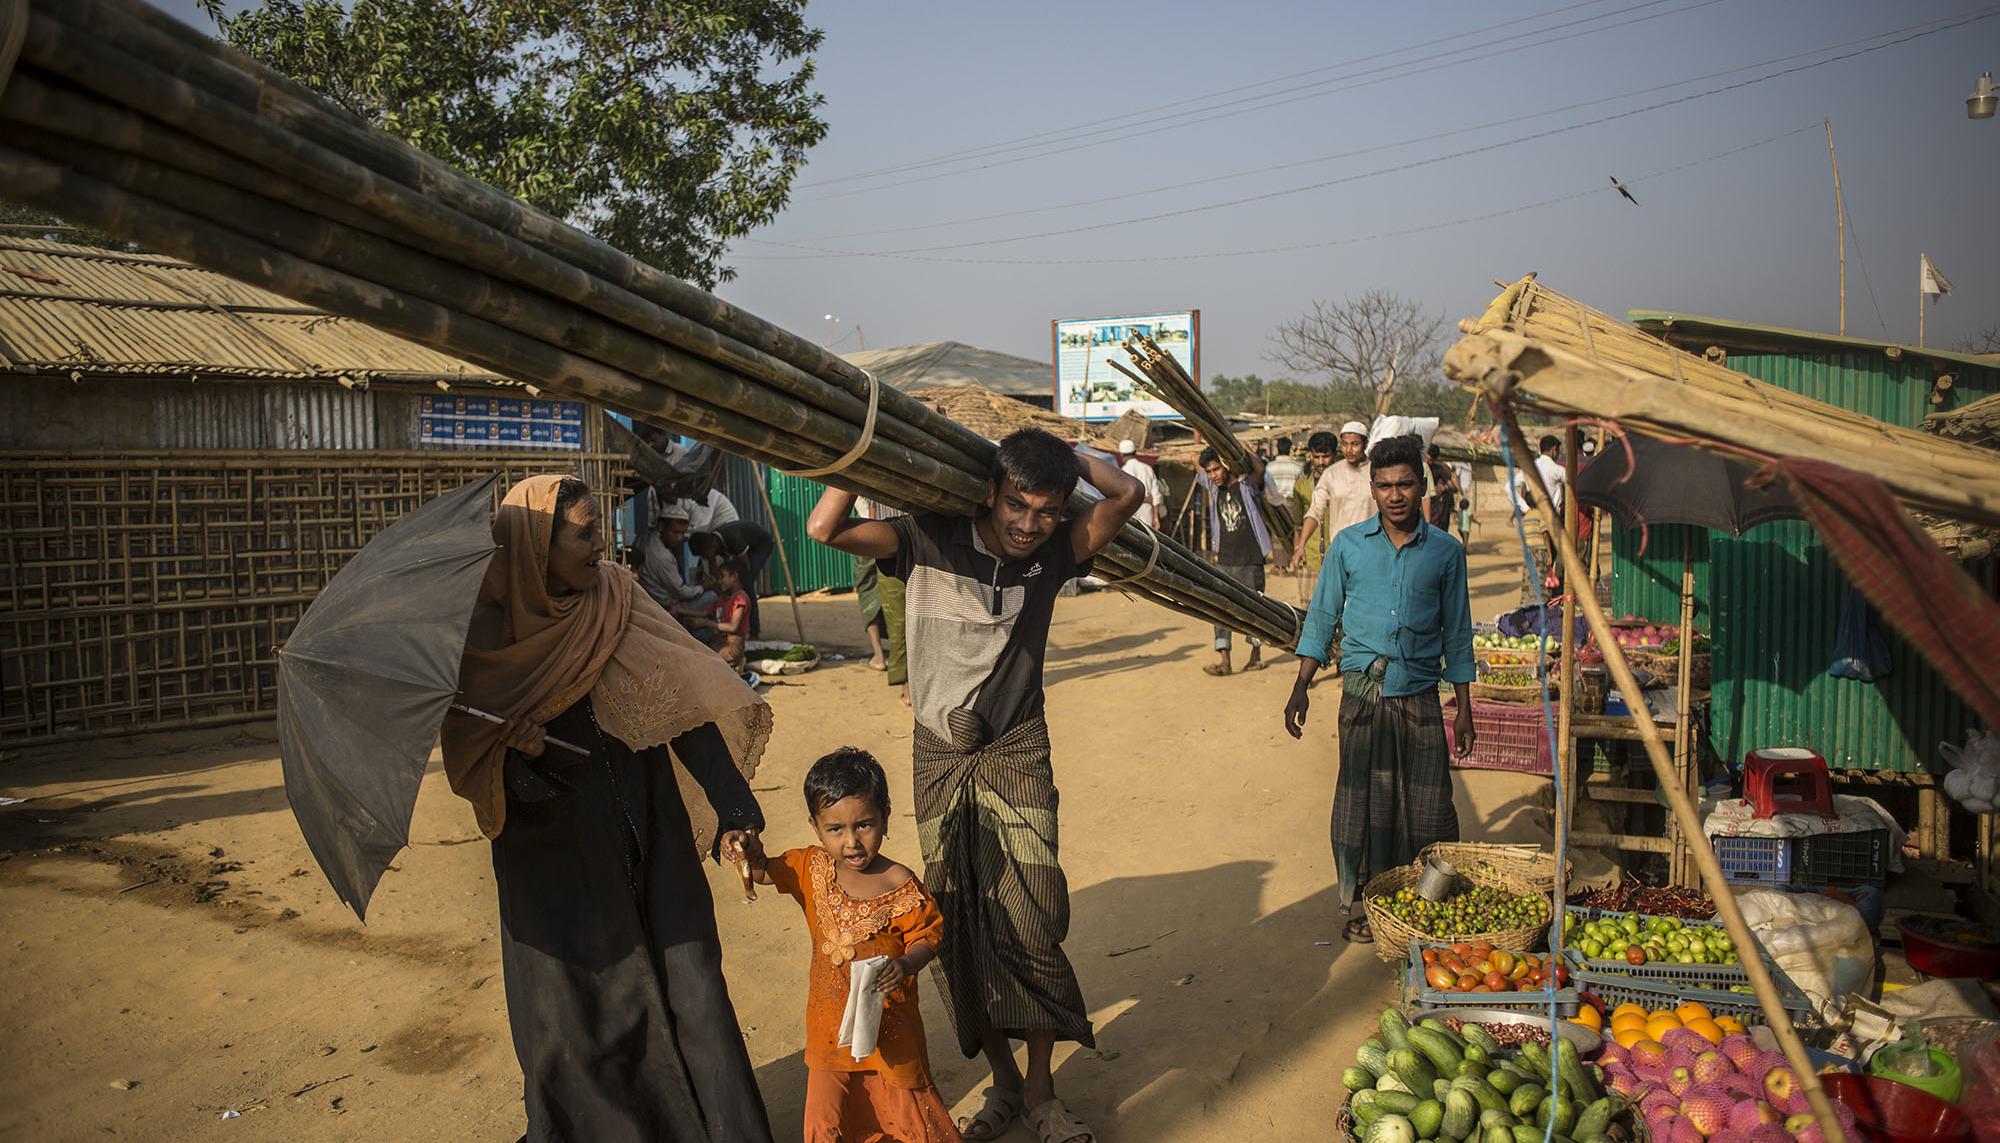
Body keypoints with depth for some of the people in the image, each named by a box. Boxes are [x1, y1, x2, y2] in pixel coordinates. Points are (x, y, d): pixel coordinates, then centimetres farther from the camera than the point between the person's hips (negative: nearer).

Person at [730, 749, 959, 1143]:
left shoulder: (899, 885, -19)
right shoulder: (811, 868, -8)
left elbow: (928, 934, -11)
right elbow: (766, 872, 4)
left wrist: (906, 965, -30)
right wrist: (752, 858, -18)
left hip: (888, 1018, -3)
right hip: (830, 1019, 4)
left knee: (906, 1098, 13)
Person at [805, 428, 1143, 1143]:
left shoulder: (1053, 553, -1)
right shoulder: (930, 543, -6)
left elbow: (1126, 494, -10)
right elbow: (825, 528, -15)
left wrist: (1061, 452, -5)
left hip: (1018, 755, 0)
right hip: (941, 756, 0)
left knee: (1032, 921, -6)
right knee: (958, 923, 5)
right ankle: (1003, 1082, 23)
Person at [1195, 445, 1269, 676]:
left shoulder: (1246, 485, -5)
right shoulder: (1213, 487, 8)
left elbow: (1260, 469, -26)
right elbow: (1196, 460, 17)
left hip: (1250, 560, -4)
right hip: (1223, 560, 4)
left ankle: (1256, 654, 24)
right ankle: (1223, 659, -7)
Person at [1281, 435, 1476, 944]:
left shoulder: (1446, 551, 2)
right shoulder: (1348, 545, 2)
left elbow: (1457, 634, 7)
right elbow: (1322, 617, 7)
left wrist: (1464, 710, 6)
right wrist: (1301, 687, 1)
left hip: (1420, 694, 0)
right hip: (1362, 692, 0)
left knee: (1427, 805, 2)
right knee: (1362, 802, 5)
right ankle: (1366, 902, 19)